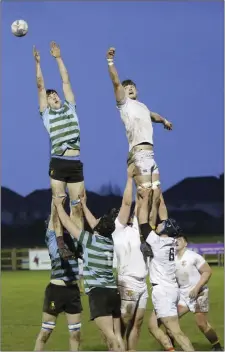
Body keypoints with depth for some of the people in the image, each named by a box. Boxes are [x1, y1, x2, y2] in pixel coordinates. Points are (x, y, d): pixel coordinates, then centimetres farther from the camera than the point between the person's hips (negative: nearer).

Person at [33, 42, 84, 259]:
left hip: (76, 163, 3)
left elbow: (66, 81, 19)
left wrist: (58, 58, 20)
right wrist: (38, 62, 5)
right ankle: (61, 244, -6)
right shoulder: (46, 114, 10)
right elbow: (40, 86, 7)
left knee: (78, 206, 1)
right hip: (58, 163, -3)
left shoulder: (69, 108, 17)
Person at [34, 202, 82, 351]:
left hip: (73, 290, 5)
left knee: (76, 333, 6)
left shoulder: (74, 239, 11)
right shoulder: (52, 238, -2)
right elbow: (54, 215, -7)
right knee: (45, 332, 3)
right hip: (56, 290, -5)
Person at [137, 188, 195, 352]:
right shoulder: (171, 241, 7)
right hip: (170, 289, 9)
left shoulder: (156, 242, -13)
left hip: (162, 291, -9)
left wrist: (145, 198, 1)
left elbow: (143, 221, -8)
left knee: (176, 332, -14)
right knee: (153, 325, 17)